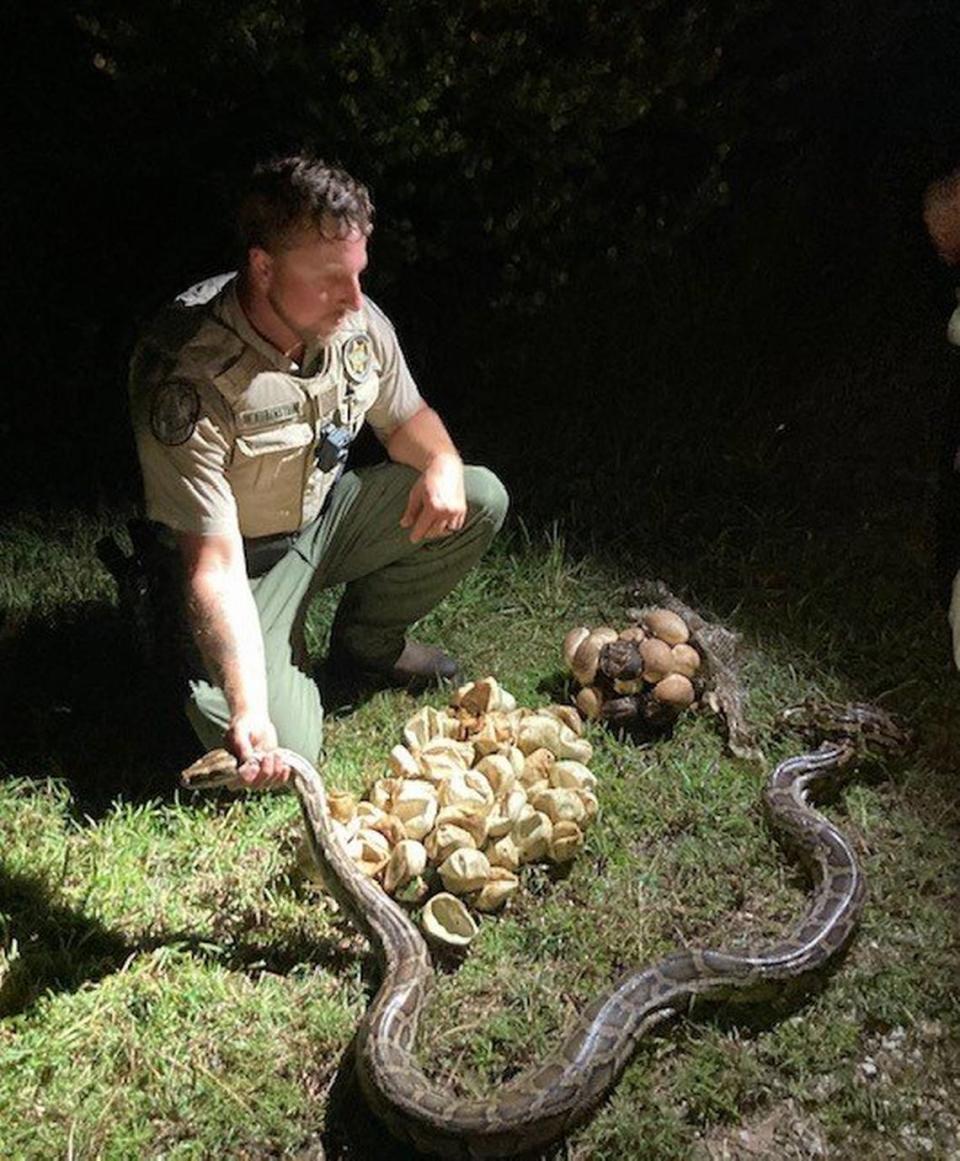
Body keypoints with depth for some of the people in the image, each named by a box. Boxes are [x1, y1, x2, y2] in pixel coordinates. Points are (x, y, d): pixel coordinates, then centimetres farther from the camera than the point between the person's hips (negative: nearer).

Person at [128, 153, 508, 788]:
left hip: (330, 513, 6)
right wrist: (248, 710, -38)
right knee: (280, 753, -20)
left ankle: (367, 641, 12)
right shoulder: (188, 375, -33)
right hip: (250, 556, -6)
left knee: (480, 500, -9)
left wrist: (442, 463, -18)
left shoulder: (357, 321, -14)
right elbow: (216, 566, -31)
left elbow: (405, 418, 7)